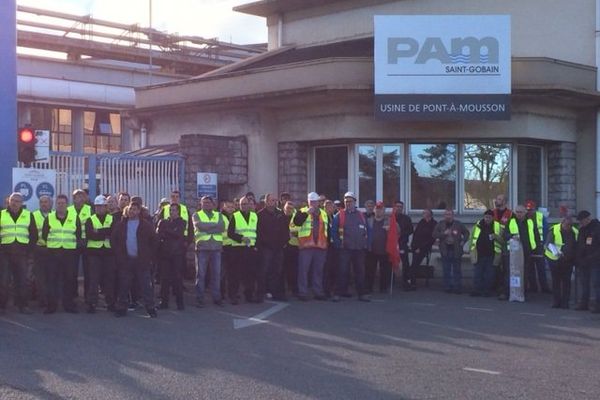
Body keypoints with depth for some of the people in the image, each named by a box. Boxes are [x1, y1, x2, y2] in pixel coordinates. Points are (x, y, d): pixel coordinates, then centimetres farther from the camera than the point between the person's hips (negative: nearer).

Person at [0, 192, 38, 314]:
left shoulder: (28, 215, 10)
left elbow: (34, 234, 12)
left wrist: (29, 249, 5)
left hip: (21, 253, 1)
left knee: (22, 281, 2)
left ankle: (22, 305, 9)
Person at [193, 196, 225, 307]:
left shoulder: (219, 215, 16)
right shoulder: (196, 215, 9)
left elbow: (222, 227, -4)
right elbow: (200, 226, -11)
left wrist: (207, 228, -9)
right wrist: (215, 225, -4)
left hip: (216, 248, 2)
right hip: (202, 247, -2)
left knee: (216, 274, 4)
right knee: (200, 274, -1)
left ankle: (216, 298, 12)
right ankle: (199, 299, 4)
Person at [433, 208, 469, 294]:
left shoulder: (458, 224, 5)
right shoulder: (440, 224, 7)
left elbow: (466, 233, 16)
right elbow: (434, 235, 0)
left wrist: (463, 241, 1)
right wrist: (444, 234, -14)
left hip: (456, 251, -1)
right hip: (445, 251, 1)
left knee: (457, 270, 1)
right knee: (447, 270, 2)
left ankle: (458, 287, 4)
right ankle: (448, 287, 7)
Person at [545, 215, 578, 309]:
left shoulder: (575, 232, 0)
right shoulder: (554, 230, -11)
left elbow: (577, 247, 10)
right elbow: (549, 243, -19)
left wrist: (575, 259, 2)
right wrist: (555, 251, -38)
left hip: (568, 261, 2)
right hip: (555, 259, -2)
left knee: (566, 281, 2)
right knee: (556, 281, 4)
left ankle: (565, 302, 7)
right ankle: (556, 302, 12)